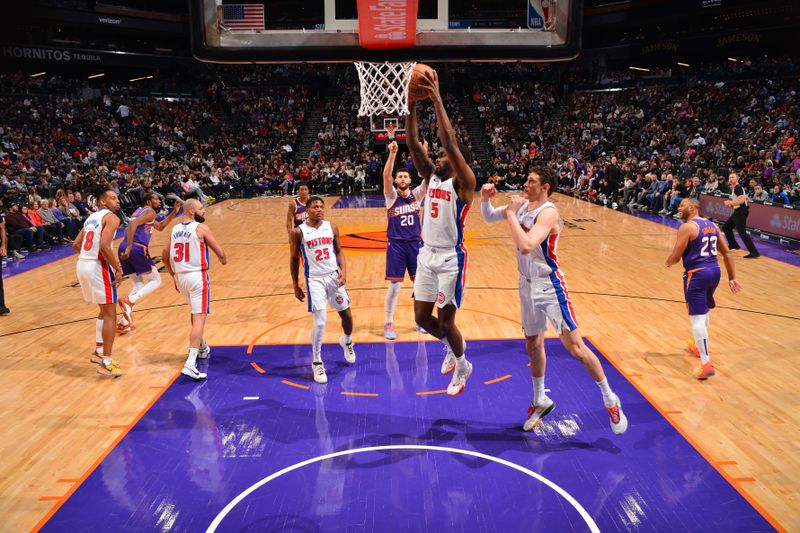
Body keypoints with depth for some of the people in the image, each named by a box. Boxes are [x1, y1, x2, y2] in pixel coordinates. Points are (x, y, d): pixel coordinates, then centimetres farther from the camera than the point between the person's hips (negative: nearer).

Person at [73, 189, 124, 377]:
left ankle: (98, 352, 31)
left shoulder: (91, 217, 18)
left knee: (104, 310, 23)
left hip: (82, 264, 9)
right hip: (98, 267, -9)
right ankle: (106, 363, 0)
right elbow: (104, 246, -22)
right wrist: (118, 269, -14)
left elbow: (76, 245, 20)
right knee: (110, 314, -1)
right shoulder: (111, 217, -9)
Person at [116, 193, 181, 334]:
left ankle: (123, 323, 11)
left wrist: (174, 212, 34)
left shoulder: (140, 211, 29)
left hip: (124, 248, 9)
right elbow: (133, 224, -18)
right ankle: (129, 301, -16)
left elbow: (160, 227, 40)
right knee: (156, 281, 6)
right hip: (137, 248, -9)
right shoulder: (150, 211, -1)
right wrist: (130, 247, -25)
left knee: (139, 285, 18)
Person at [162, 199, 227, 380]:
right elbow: (220, 254, -8)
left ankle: (202, 348, 43)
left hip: (180, 277, 7)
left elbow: (165, 257, 16)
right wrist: (223, 259, 15)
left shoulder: (175, 230, 10)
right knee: (199, 318, -8)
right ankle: (190, 364, -19)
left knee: (196, 312, 27)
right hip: (197, 276, -7)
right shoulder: (201, 228, -8)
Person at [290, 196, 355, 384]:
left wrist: (343, 270, -7)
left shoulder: (332, 227, 2)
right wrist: (295, 286, 1)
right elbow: (294, 259, 1)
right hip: (314, 279, -3)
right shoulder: (298, 232, -6)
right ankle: (316, 362, 8)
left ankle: (347, 341, 46)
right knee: (320, 321, -10)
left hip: (334, 276, 4)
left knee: (346, 314, 13)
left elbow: (338, 251, 10)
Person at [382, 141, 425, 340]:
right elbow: (386, 176, -19)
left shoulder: (416, 194, 4)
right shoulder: (391, 196, -2)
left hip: (415, 243, 3)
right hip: (396, 244, -3)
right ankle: (389, 324, 11)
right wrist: (392, 154, -29)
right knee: (394, 285, -2)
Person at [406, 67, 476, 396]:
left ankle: (462, 367, 29)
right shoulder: (431, 176, 8)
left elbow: (450, 143, -24)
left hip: (451, 258, -6)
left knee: (446, 322, 3)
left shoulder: (463, 182, -10)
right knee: (422, 317, 11)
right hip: (426, 255, 7)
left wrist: (437, 101, -24)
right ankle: (452, 347, 41)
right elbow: (413, 143, -1)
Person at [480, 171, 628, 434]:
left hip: (550, 286, -8)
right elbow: (489, 217, 14)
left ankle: (610, 400, 13)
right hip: (527, 284, 8)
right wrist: (485, 199, -6)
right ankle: (540, 401, 35)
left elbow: (526, 246, -35)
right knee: (533, 346, 17)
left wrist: (511, 213, -26)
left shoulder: (548, 212, -21)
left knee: (575, 347, -5)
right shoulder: (522, 204, 2)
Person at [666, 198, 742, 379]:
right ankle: (701, 346, 47)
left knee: (697, 317, -6)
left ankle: (706, 364, -11)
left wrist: (668, 262, 10)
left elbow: (675, 257, -13)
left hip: (697, 274, -8)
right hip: (714, 271, 8)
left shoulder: (686, 227, -12)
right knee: (704, 311, 27)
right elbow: (727, 253, 14)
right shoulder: (712, 225, 12)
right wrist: (732, 278, 17)